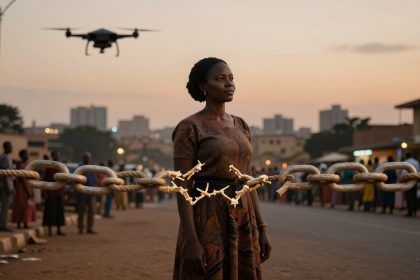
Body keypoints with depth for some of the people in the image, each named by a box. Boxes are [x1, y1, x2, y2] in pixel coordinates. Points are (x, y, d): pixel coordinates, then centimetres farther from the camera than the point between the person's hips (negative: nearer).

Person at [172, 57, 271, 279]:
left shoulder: (240, 126, 14)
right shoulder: (189, 128, -7)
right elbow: (183, 188, -11)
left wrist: (261, 230, 11)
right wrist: (191, 241, -18)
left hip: (241, 222, 7)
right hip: (207, 221, -7)